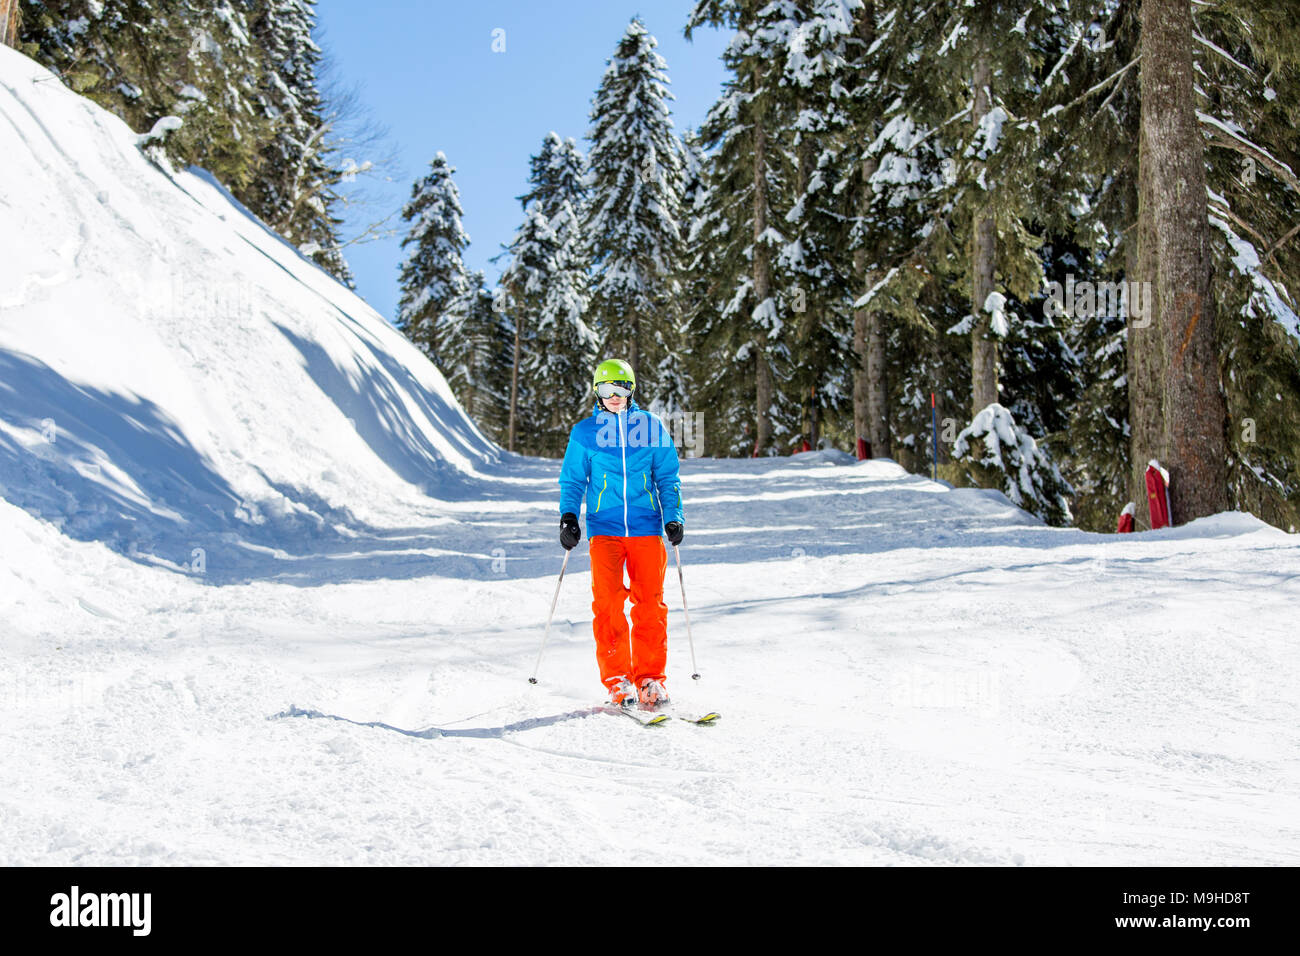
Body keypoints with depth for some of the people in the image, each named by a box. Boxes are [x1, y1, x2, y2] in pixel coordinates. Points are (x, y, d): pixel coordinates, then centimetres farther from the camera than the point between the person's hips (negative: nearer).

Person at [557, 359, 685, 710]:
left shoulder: (652, 427, 10)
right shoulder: (584, 432, 9)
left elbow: (667, 477, 14)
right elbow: (573, 480, 13)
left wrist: (673, 516, 3)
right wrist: (568, 516, -1)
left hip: (646, 527, 1)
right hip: (604, 528, 0)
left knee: (650, 604, -2)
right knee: (607, 601, -11)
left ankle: (651, 678, 7)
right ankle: (617, 678, -1)